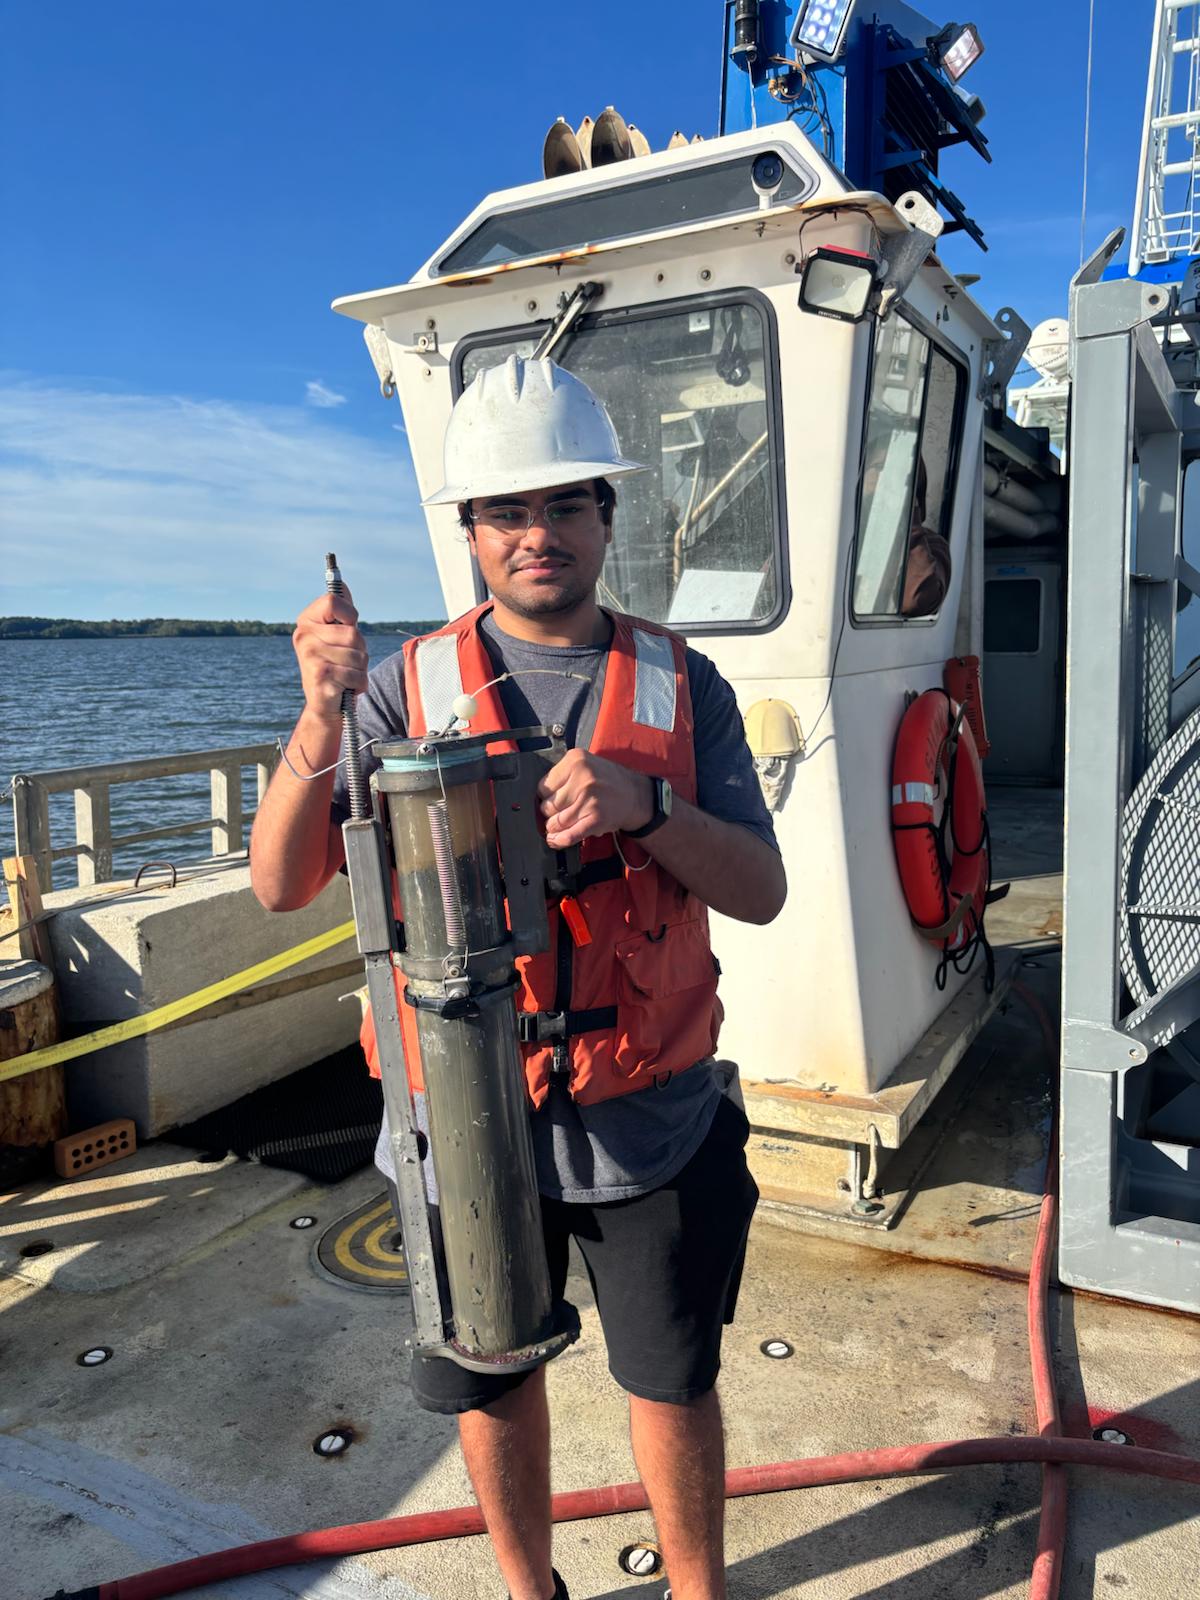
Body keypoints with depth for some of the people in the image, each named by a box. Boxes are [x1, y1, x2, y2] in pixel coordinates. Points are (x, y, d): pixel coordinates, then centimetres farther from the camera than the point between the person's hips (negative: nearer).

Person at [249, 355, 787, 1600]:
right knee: (492, 1386, 19)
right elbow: (282, 883, -10)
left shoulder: (683, 687, -2)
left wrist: (642, 804, -26)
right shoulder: (411, 685, -5)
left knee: (672, 1382, 18)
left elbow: (760, 892, -7)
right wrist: (320, 720, -27)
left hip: (650, 1121, 1)